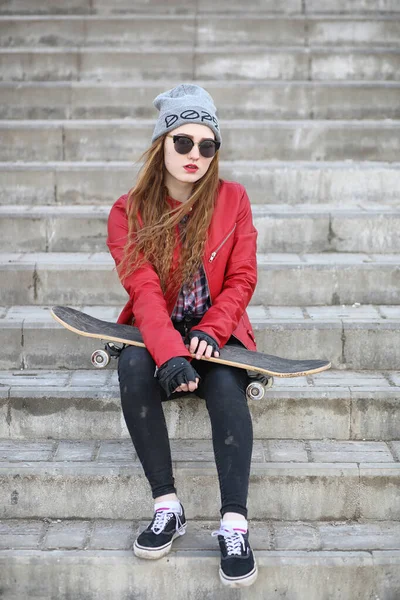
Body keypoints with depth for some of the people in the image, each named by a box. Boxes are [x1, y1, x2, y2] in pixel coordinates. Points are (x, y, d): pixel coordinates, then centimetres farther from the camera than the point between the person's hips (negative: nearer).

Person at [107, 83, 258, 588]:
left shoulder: (233, 199, 0)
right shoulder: (128, 213, -5)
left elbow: (241, 279, -3)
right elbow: (144, 291, -17)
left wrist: (210, 332, -21)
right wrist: (170, 355, -34)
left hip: (218, 330, 0)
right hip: (157, 332, 0)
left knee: (226, 382, -32)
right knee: (133, 368, -33)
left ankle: (234, 524, -32)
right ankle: (167, 507, -24)